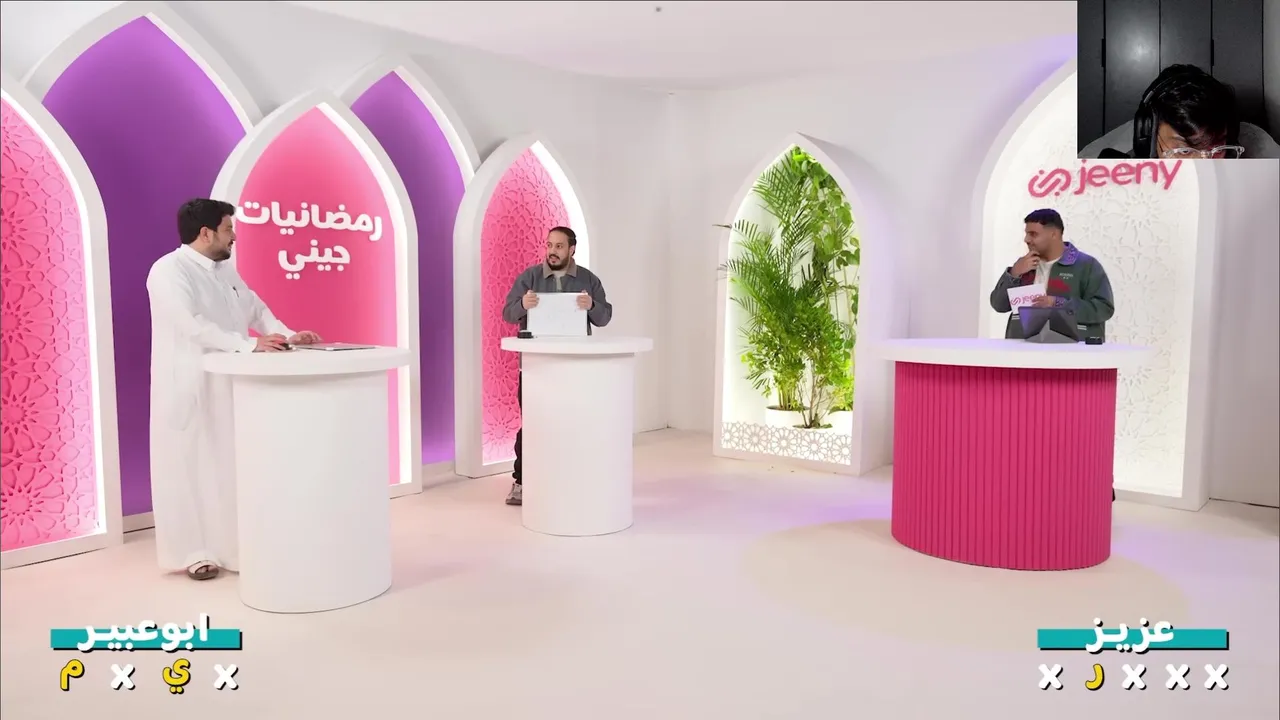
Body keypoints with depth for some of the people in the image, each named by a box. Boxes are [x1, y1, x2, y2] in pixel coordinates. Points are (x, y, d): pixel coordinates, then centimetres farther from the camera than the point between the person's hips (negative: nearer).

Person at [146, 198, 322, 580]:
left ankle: (231, 545, 19)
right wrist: (249, 344, -30)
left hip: (227, 385, 7)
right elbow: (193, 325, -25)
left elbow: (256, 309, 15)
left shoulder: (225, 270, 12)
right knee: (191, 466, 2)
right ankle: (194, 552, 12)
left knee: (231, 464, 9)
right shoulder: (168, 271, -13)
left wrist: (288, 336, -2)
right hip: (189, 388, -7)